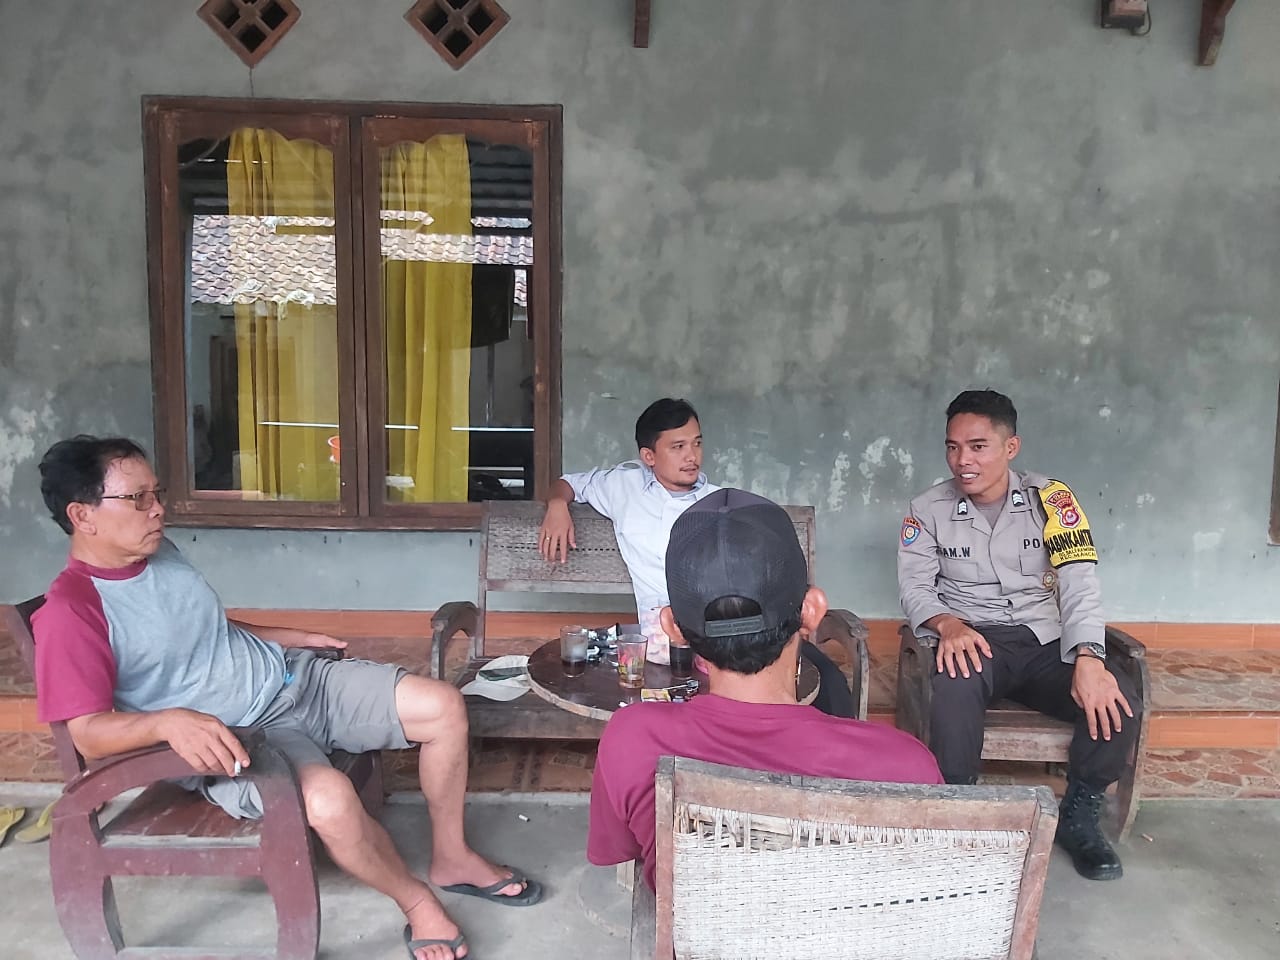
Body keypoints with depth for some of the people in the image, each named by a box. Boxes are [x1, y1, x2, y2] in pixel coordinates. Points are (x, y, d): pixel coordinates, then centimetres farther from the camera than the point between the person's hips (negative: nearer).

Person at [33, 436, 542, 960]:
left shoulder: (159, 551, 7)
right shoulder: (69, 611, -16)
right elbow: (89, 733, -20)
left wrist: (296, 637, 18)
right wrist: (171, 721, -38)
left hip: (294, 676, 8)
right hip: (231, 737, -7)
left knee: (443, 707, -5)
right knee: (328, 800, -37)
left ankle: (452, 858, 14)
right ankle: (418, 903, -6)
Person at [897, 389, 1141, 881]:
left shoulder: (1050, 498, 1)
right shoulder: (928, 509, 1)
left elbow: (1079, 582, -8)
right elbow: (914, 587, -1)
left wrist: (1088, 657, -25)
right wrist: (948, 624, -24)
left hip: (1046, 639, 2)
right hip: (972, 640, -2)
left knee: (1117, 708, -24)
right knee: (952, 697, -37)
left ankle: (1078, 817, 5)